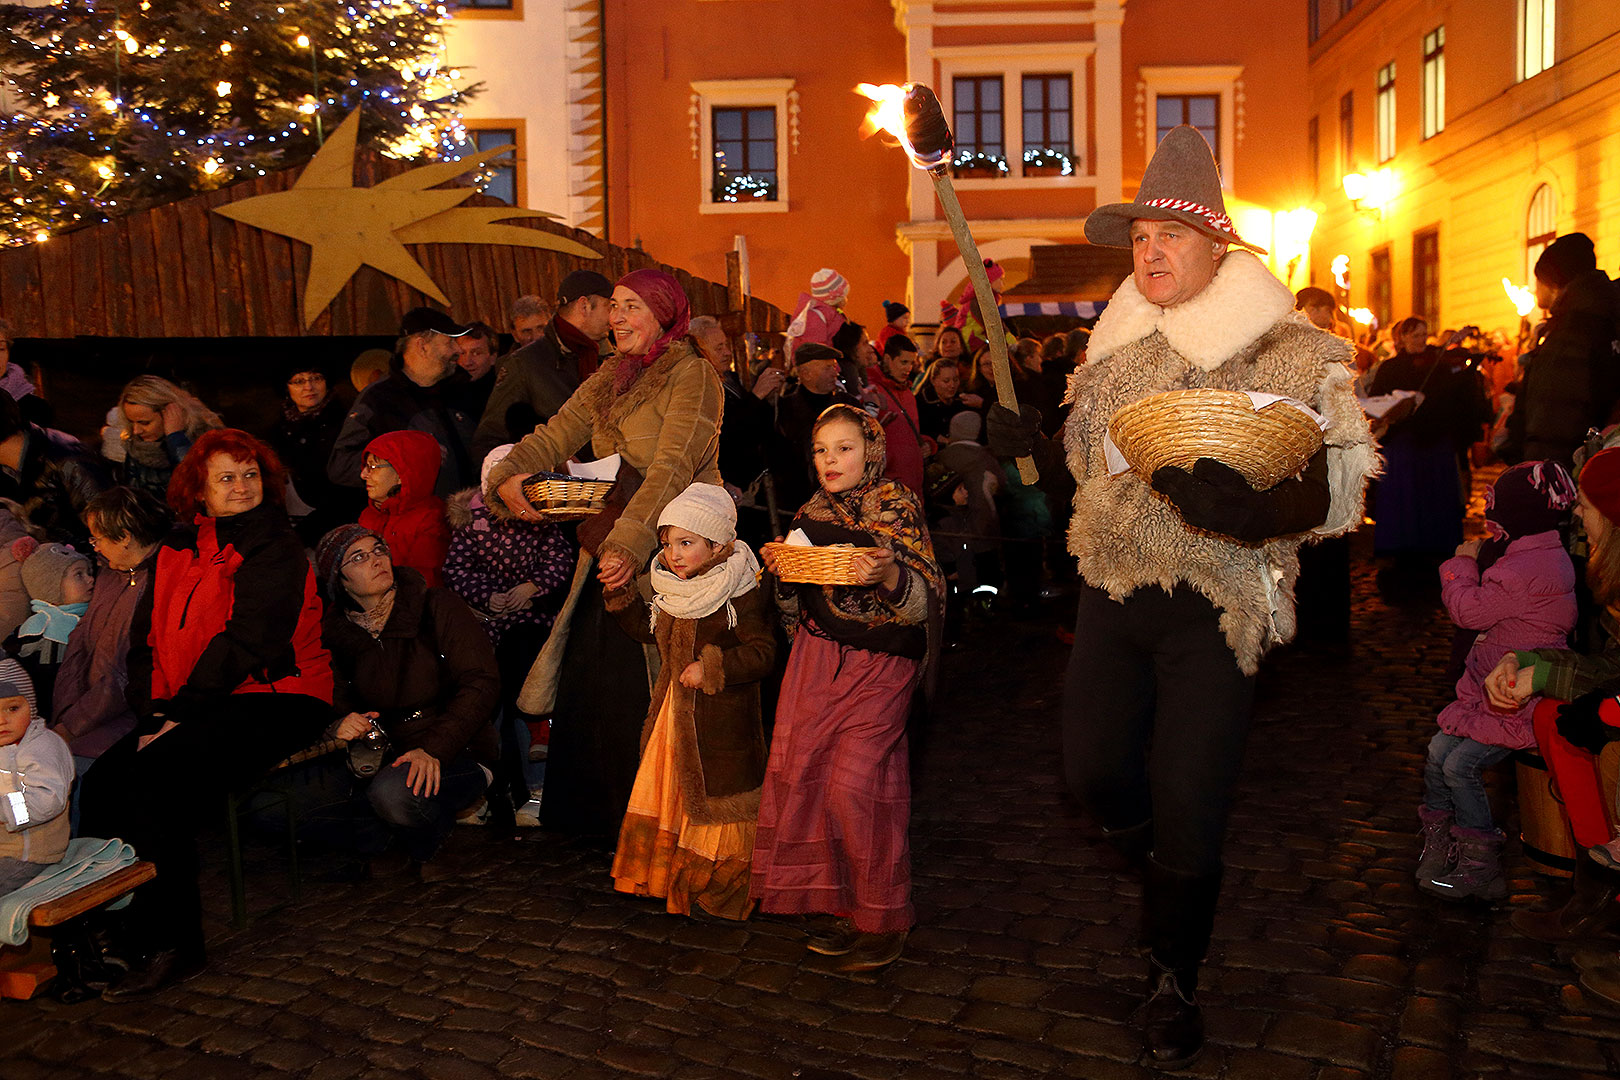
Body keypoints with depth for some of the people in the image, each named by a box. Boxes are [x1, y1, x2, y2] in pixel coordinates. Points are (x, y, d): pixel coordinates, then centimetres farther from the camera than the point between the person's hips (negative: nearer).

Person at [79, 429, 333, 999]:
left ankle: (170, 943, -17)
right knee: (103, 779, -15)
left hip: (273, 700, -7)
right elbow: (147, 638, 13)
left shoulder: (277, 550, -6)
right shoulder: (178, 550, 16)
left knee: (158, 771, -26)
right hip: (186, 710, 7)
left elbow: (246, 641, -14)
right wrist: (152, 709, -3)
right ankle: (104, 928, -8)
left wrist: (181, 711, -14)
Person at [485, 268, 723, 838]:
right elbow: (556, 434, 10)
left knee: (637, 689, -5)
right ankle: (595, 814, 26)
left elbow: (674, 468, -18)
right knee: (590, 680, 9)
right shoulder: (609, 379, 17)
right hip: (609, 548, 7)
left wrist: (630, 541, -27)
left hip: (667, 551, -7)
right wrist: (509, 477, -10)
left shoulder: (691, 375, -7)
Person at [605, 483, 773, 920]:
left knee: (715, 796, 3)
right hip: (675, 710, 8)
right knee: (670, 787, 17)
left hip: (721, 716, -8)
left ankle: (722, 890, 20)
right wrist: (621, 594, 7)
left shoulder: (740, 594, -18)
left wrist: (711, 669, -26)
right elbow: (647, 629, 18)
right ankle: (672, 879, 34)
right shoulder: (674, 590, 6)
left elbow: (762, 651, -21)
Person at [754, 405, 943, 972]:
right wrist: (781, 571, -1)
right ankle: (840, 903, 16)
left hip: (880, 664, -5)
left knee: (855, 785, -11)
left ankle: (883, 919, 7)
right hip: (817, 658, 6)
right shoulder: (811, 515, 10)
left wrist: (888, 575, -30)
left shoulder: (898, 506, -5)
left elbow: (927, 599, -12)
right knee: (803, 773, 0)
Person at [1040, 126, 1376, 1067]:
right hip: (1113, 593, 5)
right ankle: (1166, 879, 43)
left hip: (1214, 608, -5)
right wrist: (1029, 441, 6)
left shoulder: (1291, 354, -8)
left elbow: (1341, 488, -13)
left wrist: (1254, 506, -32)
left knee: (1188, 807, 0)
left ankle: (1176, 983, 25)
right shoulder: (1116, 348, 10)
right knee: (1095, 769, 9)